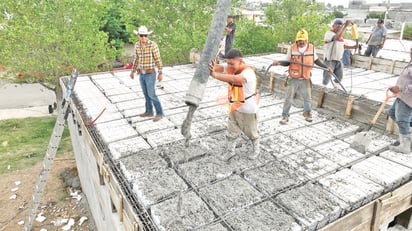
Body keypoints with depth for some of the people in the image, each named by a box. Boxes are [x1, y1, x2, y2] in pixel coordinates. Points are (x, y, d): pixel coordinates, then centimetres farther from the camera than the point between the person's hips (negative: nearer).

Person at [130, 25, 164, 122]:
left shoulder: (153, 44, -16)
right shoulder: (137, 45, 3)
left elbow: (158, 59, -13)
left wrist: (160, 73, -15)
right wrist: (133, 71, 19)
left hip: (150, 74, -7)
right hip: (142, 74, 7)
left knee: (151, 94, -7)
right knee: (146, 93, 15)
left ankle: (159, 113, 4)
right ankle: (149, 112, 29)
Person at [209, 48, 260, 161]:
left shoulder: (248, 72, -30)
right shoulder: (230, 67, -8)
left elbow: (235, 79, -50)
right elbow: (219, 67, -26)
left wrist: (215, 75, -60)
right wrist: (210, 63, -49)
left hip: (248, 110, -5)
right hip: (234, 107, 5)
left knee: (251, 132, 18)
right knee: (231, 131, 16)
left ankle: (256, 149, 44)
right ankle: (230, 151, 37)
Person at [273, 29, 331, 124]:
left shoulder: (312, 48, -3)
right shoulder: (292, 48, -9)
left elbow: (317, 60, 11)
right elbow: (287, 62, -2)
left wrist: (327, 67, 8)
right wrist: (279, 62, -19)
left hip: (305, 80, 2)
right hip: (293, 79, -2)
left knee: (307, 98, 15)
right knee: (288, 98, 2)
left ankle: (307, 113, 40)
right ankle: (285, 116, 16)